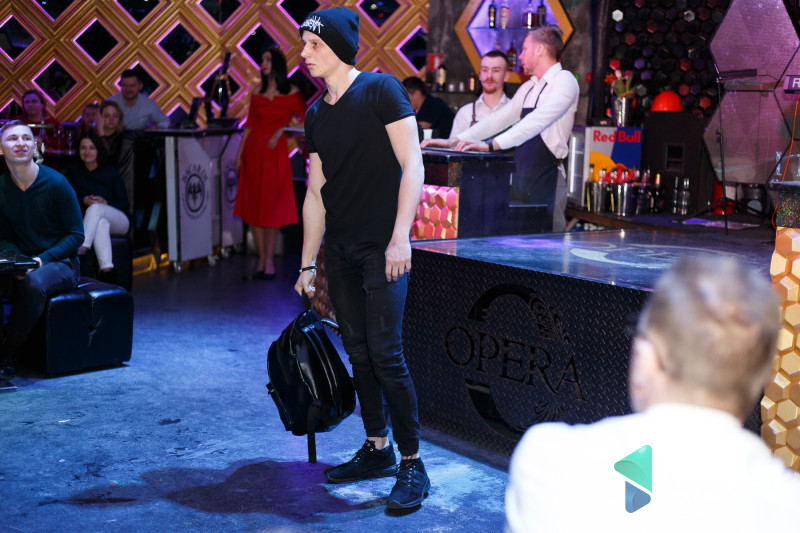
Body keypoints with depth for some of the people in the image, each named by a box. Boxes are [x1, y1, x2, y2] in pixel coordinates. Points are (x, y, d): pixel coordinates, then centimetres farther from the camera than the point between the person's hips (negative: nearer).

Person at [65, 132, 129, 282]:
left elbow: (124, 203, 8)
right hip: (91, 220, 0)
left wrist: (105, 203, -12)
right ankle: (106, 268, -57)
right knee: (101, 223, -39)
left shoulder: (110, 172, 16)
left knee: (95, 208, -34)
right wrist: (83, 201, -11)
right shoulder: (73, 172, 19)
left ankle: (82, 248, -54)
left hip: (118, 221, 0)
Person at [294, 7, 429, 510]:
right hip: (340, 249, 7)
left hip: (382, 247, -7)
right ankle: (378, 449, 25)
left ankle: (413, 465, 1)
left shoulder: (381, 90, -7)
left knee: (386, 354, -10)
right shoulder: (316, 115, 13)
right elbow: (316, 192, 16)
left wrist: (401, 237, -20)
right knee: (358, 352, 11)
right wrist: (307, 263, 15)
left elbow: (413, 166, -12)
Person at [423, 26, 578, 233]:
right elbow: (499, 119, 17)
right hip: (519, 176, 8)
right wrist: (454, 141, 6)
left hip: (545, 180, -8)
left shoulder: (564, 80, -7)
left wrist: (492, 144, -30)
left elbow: (538, 121, -21)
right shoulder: (528, 88, 19)